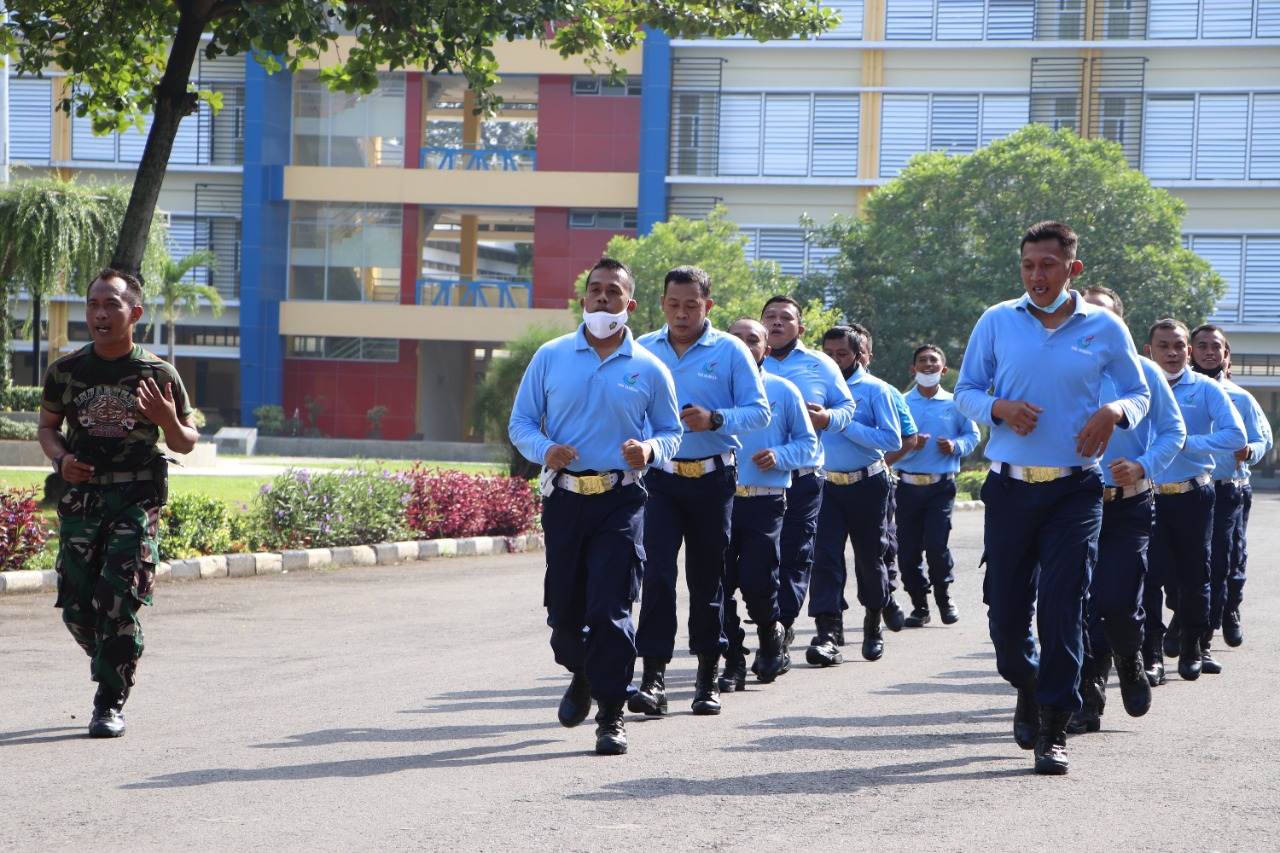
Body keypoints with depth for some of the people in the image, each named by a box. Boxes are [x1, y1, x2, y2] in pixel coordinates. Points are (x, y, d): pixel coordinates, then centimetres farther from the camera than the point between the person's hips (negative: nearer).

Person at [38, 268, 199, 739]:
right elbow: (47, 426, 17)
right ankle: (114, 666, 31)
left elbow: (187, 443, 6)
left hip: (137, 496, -3)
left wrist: (169, 421, -16)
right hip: (80, 493, 3)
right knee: (77, 606, 1)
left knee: (119, 600, -12)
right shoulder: (66, 370, 3)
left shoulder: (158, 374, -1)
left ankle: (111, 703, -2)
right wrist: (61, 459, -5)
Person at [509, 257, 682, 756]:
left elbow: (671, 432, 12)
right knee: (563, 608, 9)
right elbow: (521, 422, 9)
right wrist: (544, 449, -12)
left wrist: (650, 449, -11)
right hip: (564, 499, 2)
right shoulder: (550, 358, 7)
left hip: (621, 502, -2)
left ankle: (610, 715, -4)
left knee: (610, 609, -11)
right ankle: (583, 675, 40)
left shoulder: (649, 369, 5)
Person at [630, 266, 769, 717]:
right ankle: (653, 677, -13)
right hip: (657, 477, 1)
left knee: (708, 577, 7)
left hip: (712, 479, -1)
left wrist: (716, 419, -19)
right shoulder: (642, 350, 8)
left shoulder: (730, 351, 1)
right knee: (656, 573, -12)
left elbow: (759, 410, -2)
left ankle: (708, 678, 19)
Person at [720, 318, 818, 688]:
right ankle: (732, 661, 7)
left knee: (756, 582, -7)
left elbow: (807, 441, 9)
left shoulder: (783, 391, 7)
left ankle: (772, 644, 20)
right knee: (719, 581, -4)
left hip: (765, 501, -1)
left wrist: (779, 456, -9)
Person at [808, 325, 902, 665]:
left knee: (869, 557, 9)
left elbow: (892, 439, -13)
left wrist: (845, 424, -19)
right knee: (825, 555, -11)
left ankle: (873, 627, 29)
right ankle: (827, 635, -18)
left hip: (867, 484, -2)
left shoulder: (874, 389, -3)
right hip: (828, 484, 2)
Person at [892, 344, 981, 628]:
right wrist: (908, 444, -15)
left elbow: (973, 434, 10)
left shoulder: (954, 404, 9)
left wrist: (956, 446, -9)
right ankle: (919, 605, 14)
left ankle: (944, 595, 12)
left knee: (936, 545, -13)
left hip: (941, 485, -1)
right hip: (908, 485, 2)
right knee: (908, 549, 0)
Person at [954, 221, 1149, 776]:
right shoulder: (997, 322, 6)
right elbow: (965, 391, 10)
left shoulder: (1105, 329, 4)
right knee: (1005, 606, 4)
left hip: (1075, 489, -1)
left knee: (1063, 605, -9)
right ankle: (1028, 687, 35)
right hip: (1010, 486, 1)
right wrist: (999, 408, -11)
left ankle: (1053, 731, -2)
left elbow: (1139, 393, 13)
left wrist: (1113, 411, -10)